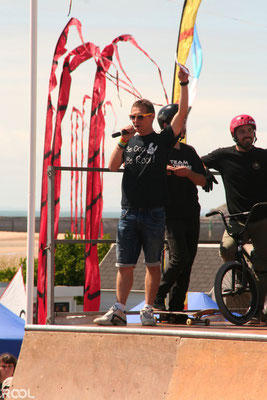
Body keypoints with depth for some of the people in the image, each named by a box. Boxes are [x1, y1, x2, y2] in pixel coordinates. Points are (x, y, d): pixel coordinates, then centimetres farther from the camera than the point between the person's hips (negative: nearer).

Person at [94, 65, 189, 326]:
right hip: (129, 212, 3)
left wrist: (184, 84, -12)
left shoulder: (163, 140, 4)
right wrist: (122, 142, -10)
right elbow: (112, 166, 1)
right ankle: (118, 311, 4)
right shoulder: (129, 141, 13)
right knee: (124, 265, 2)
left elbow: (181, 114, -5)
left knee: (153, 264, 2)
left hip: (154, 212, -3)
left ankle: (148, 311, 7)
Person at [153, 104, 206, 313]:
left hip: (191, 214, 6)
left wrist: (188, 173, -8)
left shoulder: (189, 152, 17)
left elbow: (203, 180, 12)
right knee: (179, 258, -16)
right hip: (171, 214, -6)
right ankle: (157, 297, 1)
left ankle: (176, 307, 8)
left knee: (187, 262, 3)